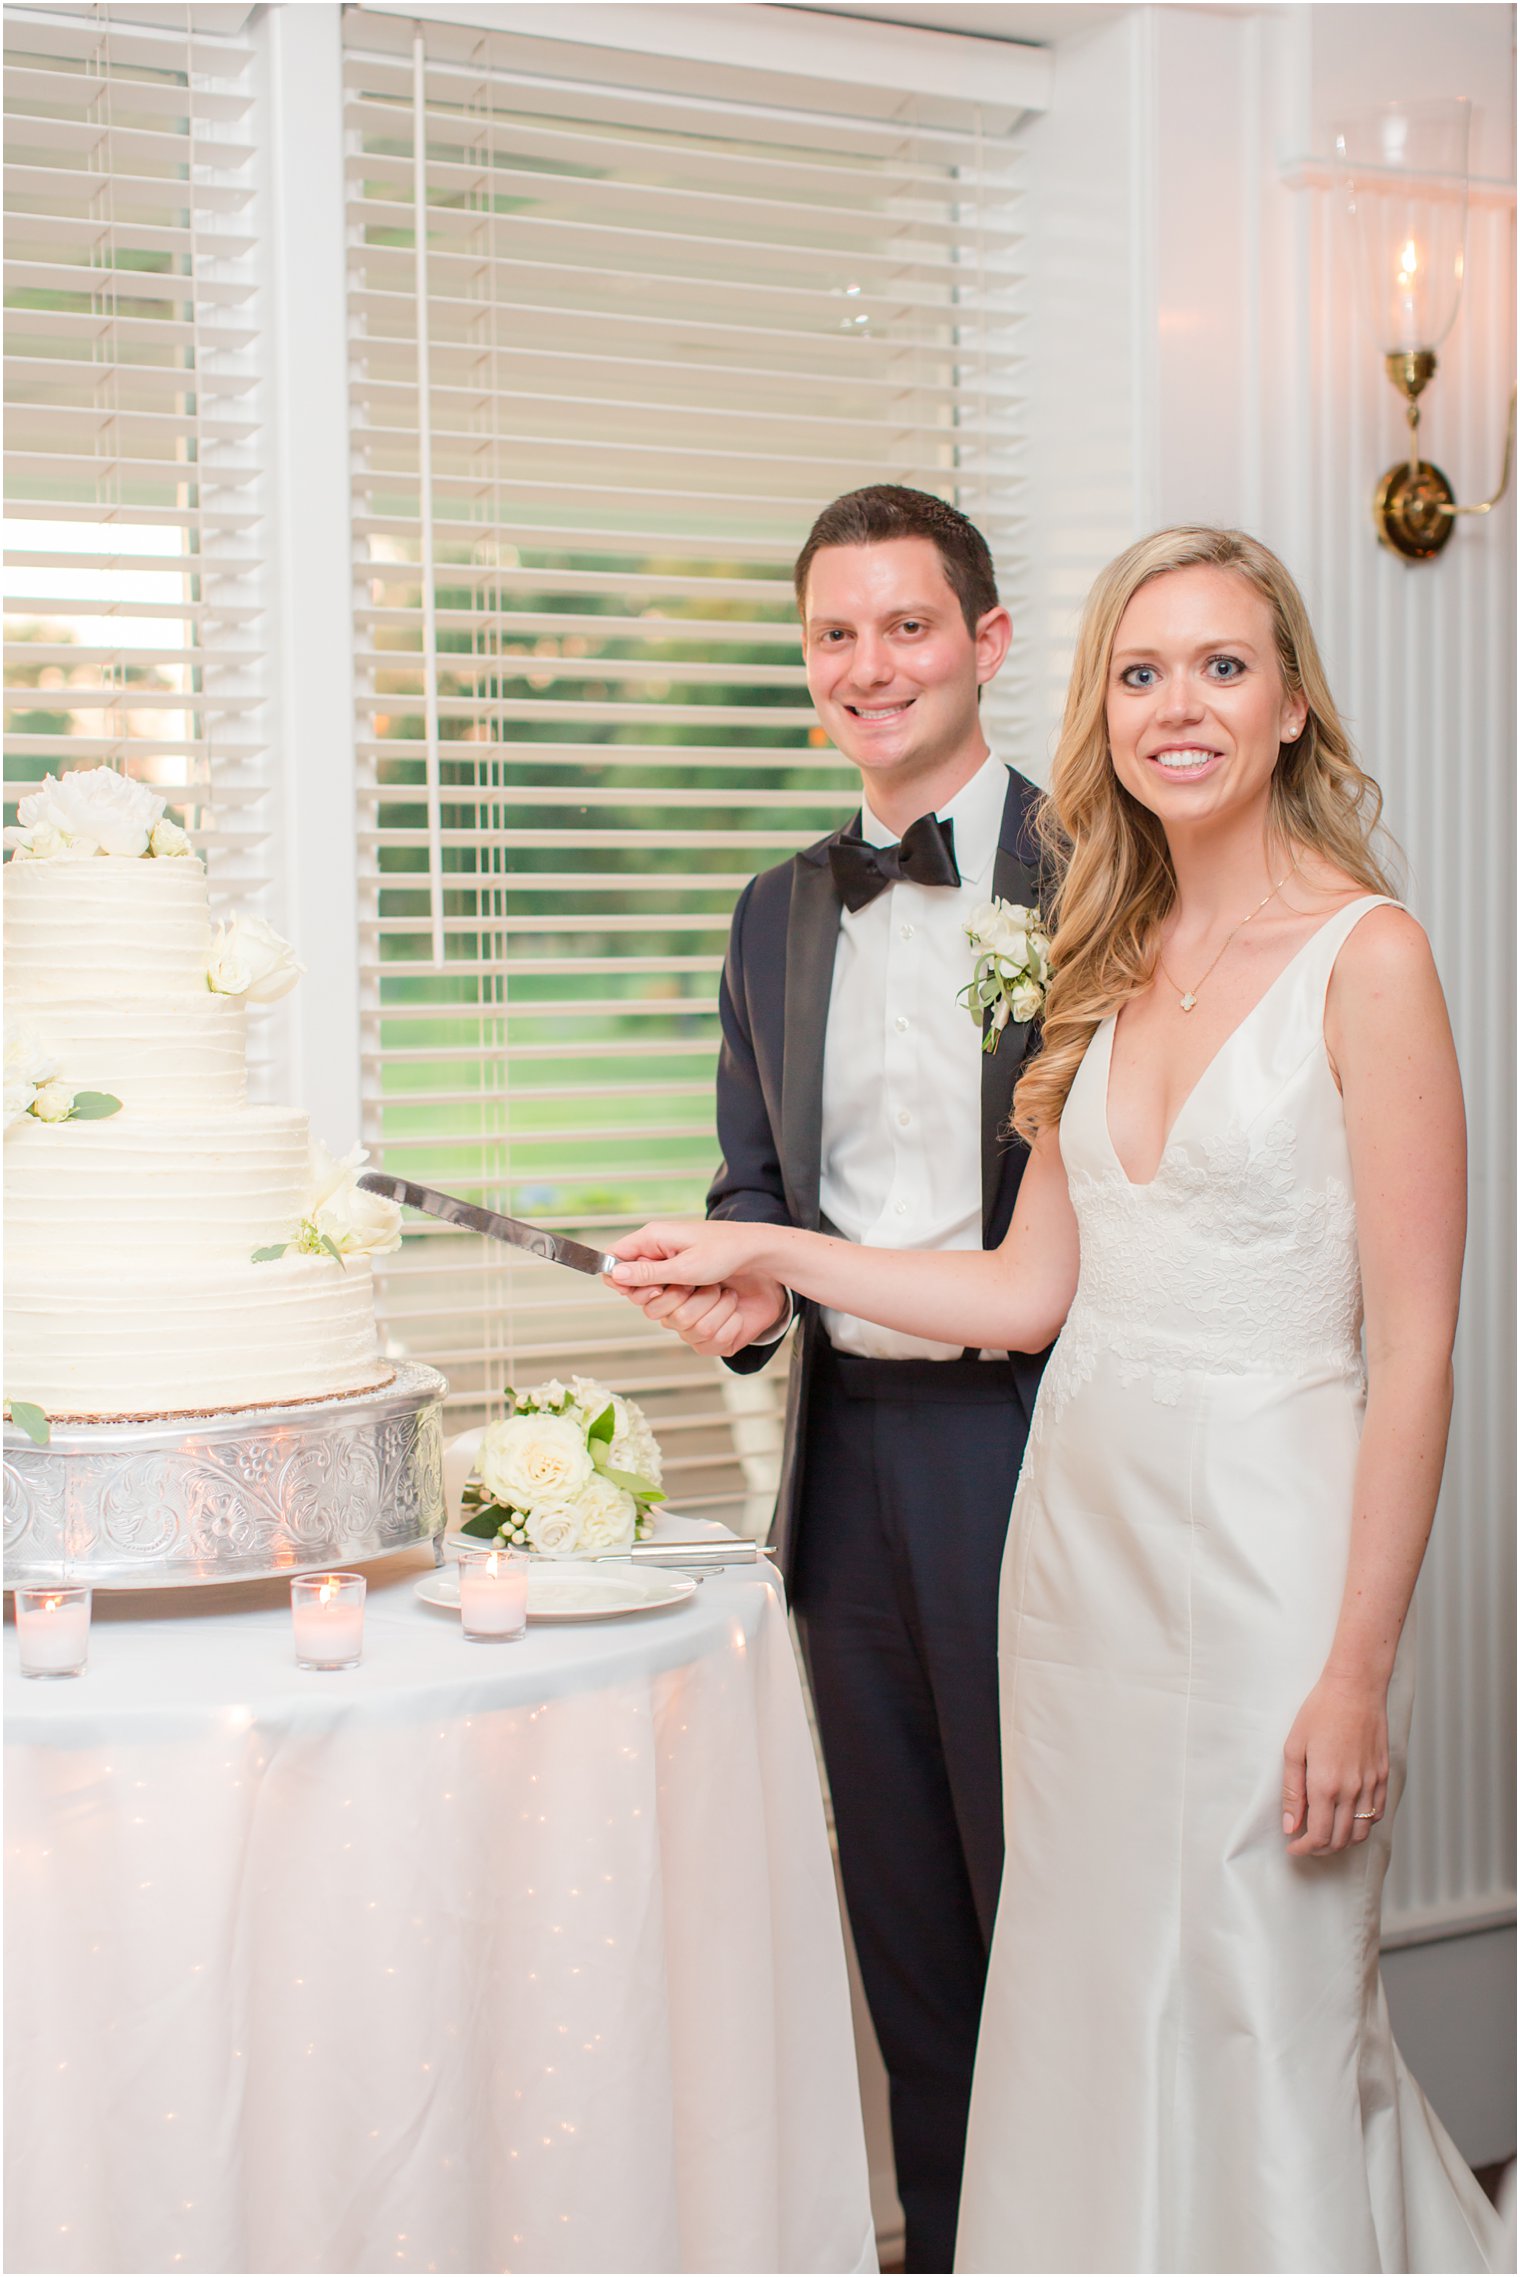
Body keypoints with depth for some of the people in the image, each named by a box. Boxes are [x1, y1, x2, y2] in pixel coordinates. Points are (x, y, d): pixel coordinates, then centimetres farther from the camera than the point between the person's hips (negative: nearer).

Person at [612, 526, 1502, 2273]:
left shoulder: (1364, 955, -9)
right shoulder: (1108, 966, 10)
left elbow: (1413, 1348, -12)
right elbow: (1029, 1291, 12)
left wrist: (1359, 1671, -15)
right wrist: (770, 1254, 6)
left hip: (1266, 1538, -6)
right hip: (1078, 1525, 6)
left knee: (1261, 2034, 3)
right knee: (1091, 2020, 13)